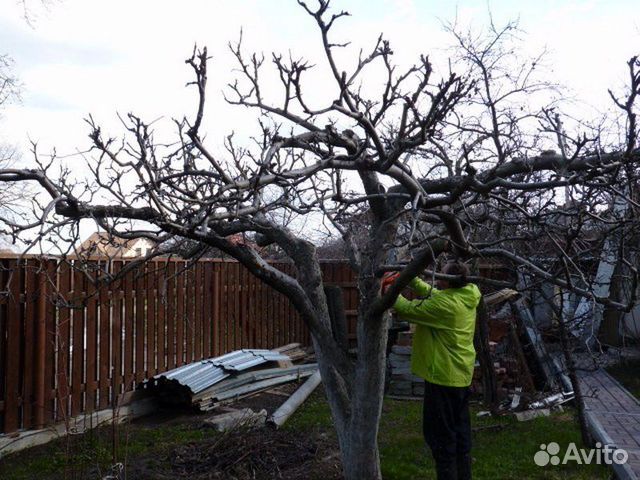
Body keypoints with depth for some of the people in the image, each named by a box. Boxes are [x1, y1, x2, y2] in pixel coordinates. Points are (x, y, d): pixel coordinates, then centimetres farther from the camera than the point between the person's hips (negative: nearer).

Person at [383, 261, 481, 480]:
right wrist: (413, 280, 8)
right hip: (462, 374, 9)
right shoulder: (467, 296, -1)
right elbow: (432, 295, 12)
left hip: (443, 376, -9)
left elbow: (406, 309, -17)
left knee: (440, 434, 3)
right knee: (460, 430, 19)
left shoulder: (444, 304, -25)